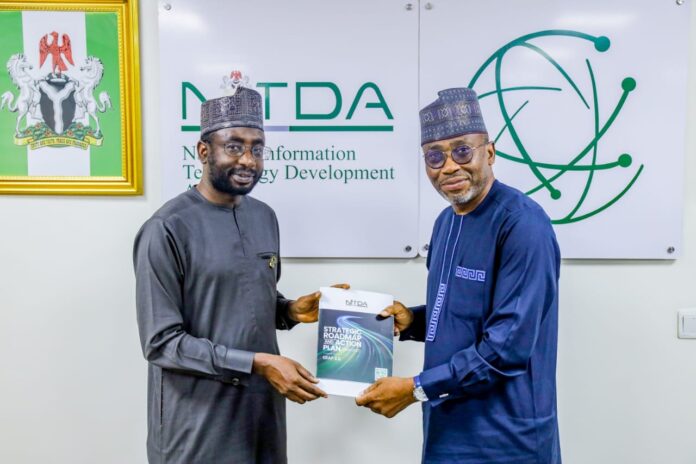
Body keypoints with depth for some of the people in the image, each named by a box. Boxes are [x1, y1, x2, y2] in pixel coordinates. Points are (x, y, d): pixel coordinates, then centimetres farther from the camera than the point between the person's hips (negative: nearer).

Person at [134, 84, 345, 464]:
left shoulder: (265, 217, 5)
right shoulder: (167, 230, -17)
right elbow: (161, 343, -17)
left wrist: (291, 311, -5)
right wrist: (258, 363, -21)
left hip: (263, 407, 6)